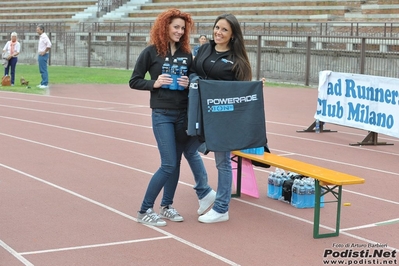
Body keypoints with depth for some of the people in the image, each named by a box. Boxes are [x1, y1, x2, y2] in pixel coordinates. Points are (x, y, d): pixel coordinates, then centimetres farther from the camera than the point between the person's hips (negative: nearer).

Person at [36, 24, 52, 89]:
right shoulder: (41, 36, 15)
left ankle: (45, 84, -9)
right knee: (41, 70, 13)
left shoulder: (44, 36, -15)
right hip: (40, 55, 10)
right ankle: (43, 83, 19)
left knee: (43, 70, -10)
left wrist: (44, 52, -20)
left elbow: (49, 45, -27)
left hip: (43, 55, -10)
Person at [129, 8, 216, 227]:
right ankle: (144, 211, 7)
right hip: (162, 115, -4)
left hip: (184, 113, 4)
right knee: (168, 165, -6)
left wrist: (189, 83, -10)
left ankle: (166, 206, 24)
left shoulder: (186, 53, 6)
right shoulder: (151, 52, -5)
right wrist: (155, 83, -17)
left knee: (176, 162, 9)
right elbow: (134, 81, -2)